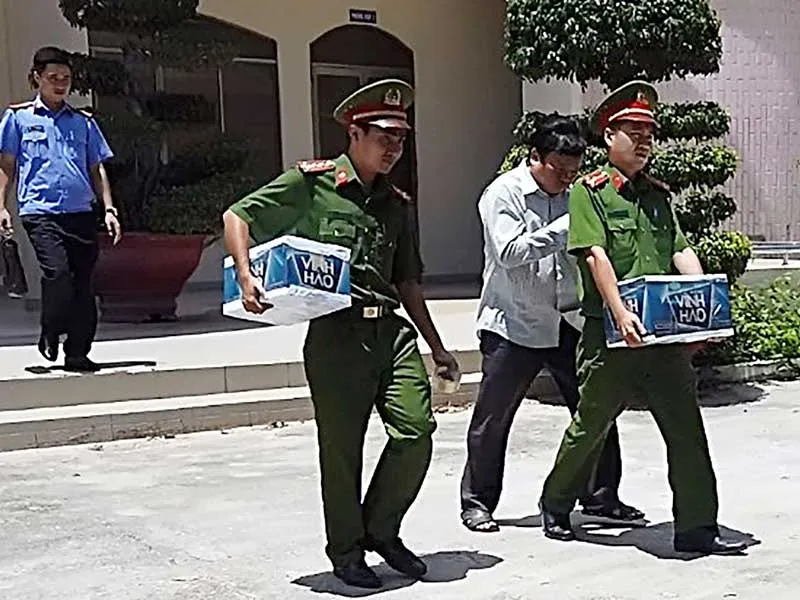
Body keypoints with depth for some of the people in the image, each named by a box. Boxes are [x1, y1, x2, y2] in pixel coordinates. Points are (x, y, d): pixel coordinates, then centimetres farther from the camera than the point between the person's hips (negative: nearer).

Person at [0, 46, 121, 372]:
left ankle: (78, 352, 10)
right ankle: (50, 336, 3)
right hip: (40, 211, -3)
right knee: (57, 272, -20)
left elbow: (96, 168, 18)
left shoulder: (83, 121, 17)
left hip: (81, 212, 3)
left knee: (83, 282, 1)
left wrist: (109, 208, 9)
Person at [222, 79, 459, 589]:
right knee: (342, 447, 2)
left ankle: (382, 529, 19)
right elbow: (238, 216, 1)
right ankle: (347, 551, 22)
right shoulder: (312, 183, 2)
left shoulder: (398, 204, 18)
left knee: (417, 429, -5)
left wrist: (436, 346, 23)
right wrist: (246, 278, -14)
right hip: (336, 333, -5)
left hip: (392, 330, 5)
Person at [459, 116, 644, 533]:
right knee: (492, 419, 2)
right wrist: (564, 228, -24)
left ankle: (600, 497, 22)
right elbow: (510, 252, -21)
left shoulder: (573, 196, 9)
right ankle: (477, 503, 17)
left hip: (566, 322, 5)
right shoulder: (503, 193, -8)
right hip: (514, 325, -5)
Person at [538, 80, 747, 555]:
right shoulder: (589, 191, -1)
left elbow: (682, 252, 12)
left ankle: (698, 528, 9)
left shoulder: (659, 194, 18)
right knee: (591, 425, 7)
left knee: (686, 426, 1)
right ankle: (555, 508, 28)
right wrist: (621, 314, -24)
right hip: (611, 335, -5)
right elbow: (596, 255, -13)